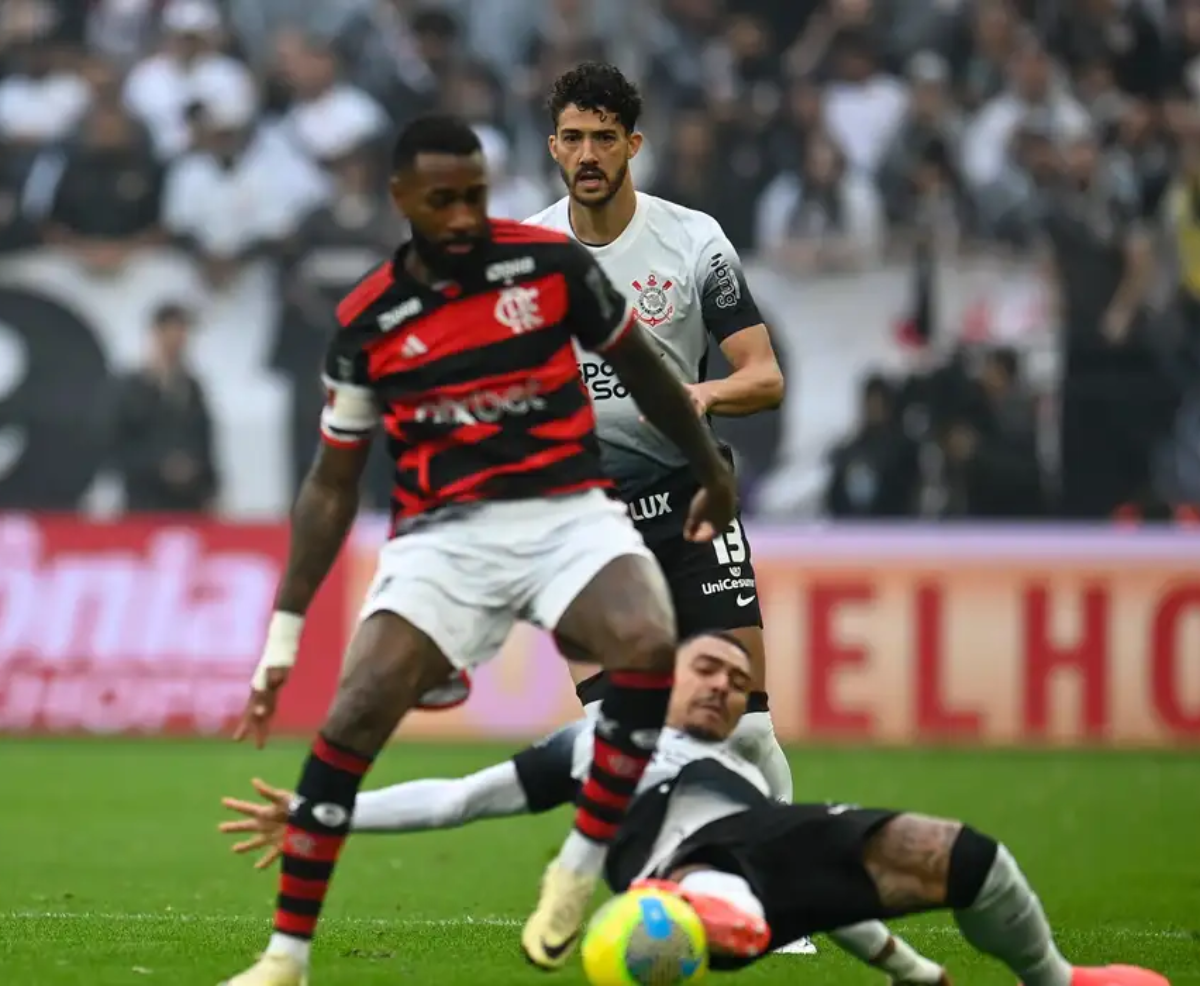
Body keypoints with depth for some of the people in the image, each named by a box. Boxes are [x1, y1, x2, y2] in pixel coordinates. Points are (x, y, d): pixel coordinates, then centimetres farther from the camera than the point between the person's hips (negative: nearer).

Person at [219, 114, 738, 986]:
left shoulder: (551, 263, -2)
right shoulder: (369, 322, 0)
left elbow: (642, 368, 15)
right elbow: (333, 485, 8)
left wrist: (713, 471, 24)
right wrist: (284, 632, 5)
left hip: (568, 514, 0)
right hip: (446, 535, 0)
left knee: (649, 645, -31)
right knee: (354, 716, -18)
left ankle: (582, 867, -12)